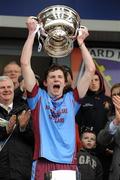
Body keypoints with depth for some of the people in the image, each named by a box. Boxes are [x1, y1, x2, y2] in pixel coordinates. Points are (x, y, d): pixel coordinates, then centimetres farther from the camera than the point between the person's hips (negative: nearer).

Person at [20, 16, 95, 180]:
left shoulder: (71, 99, 17)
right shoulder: (39, 97, 13)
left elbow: (90, 70, 14)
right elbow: (25, 64, 6)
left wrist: (81, 42, 16)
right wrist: (32, 33, 6)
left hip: (68, 163, 2)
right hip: (43, 162, -2)